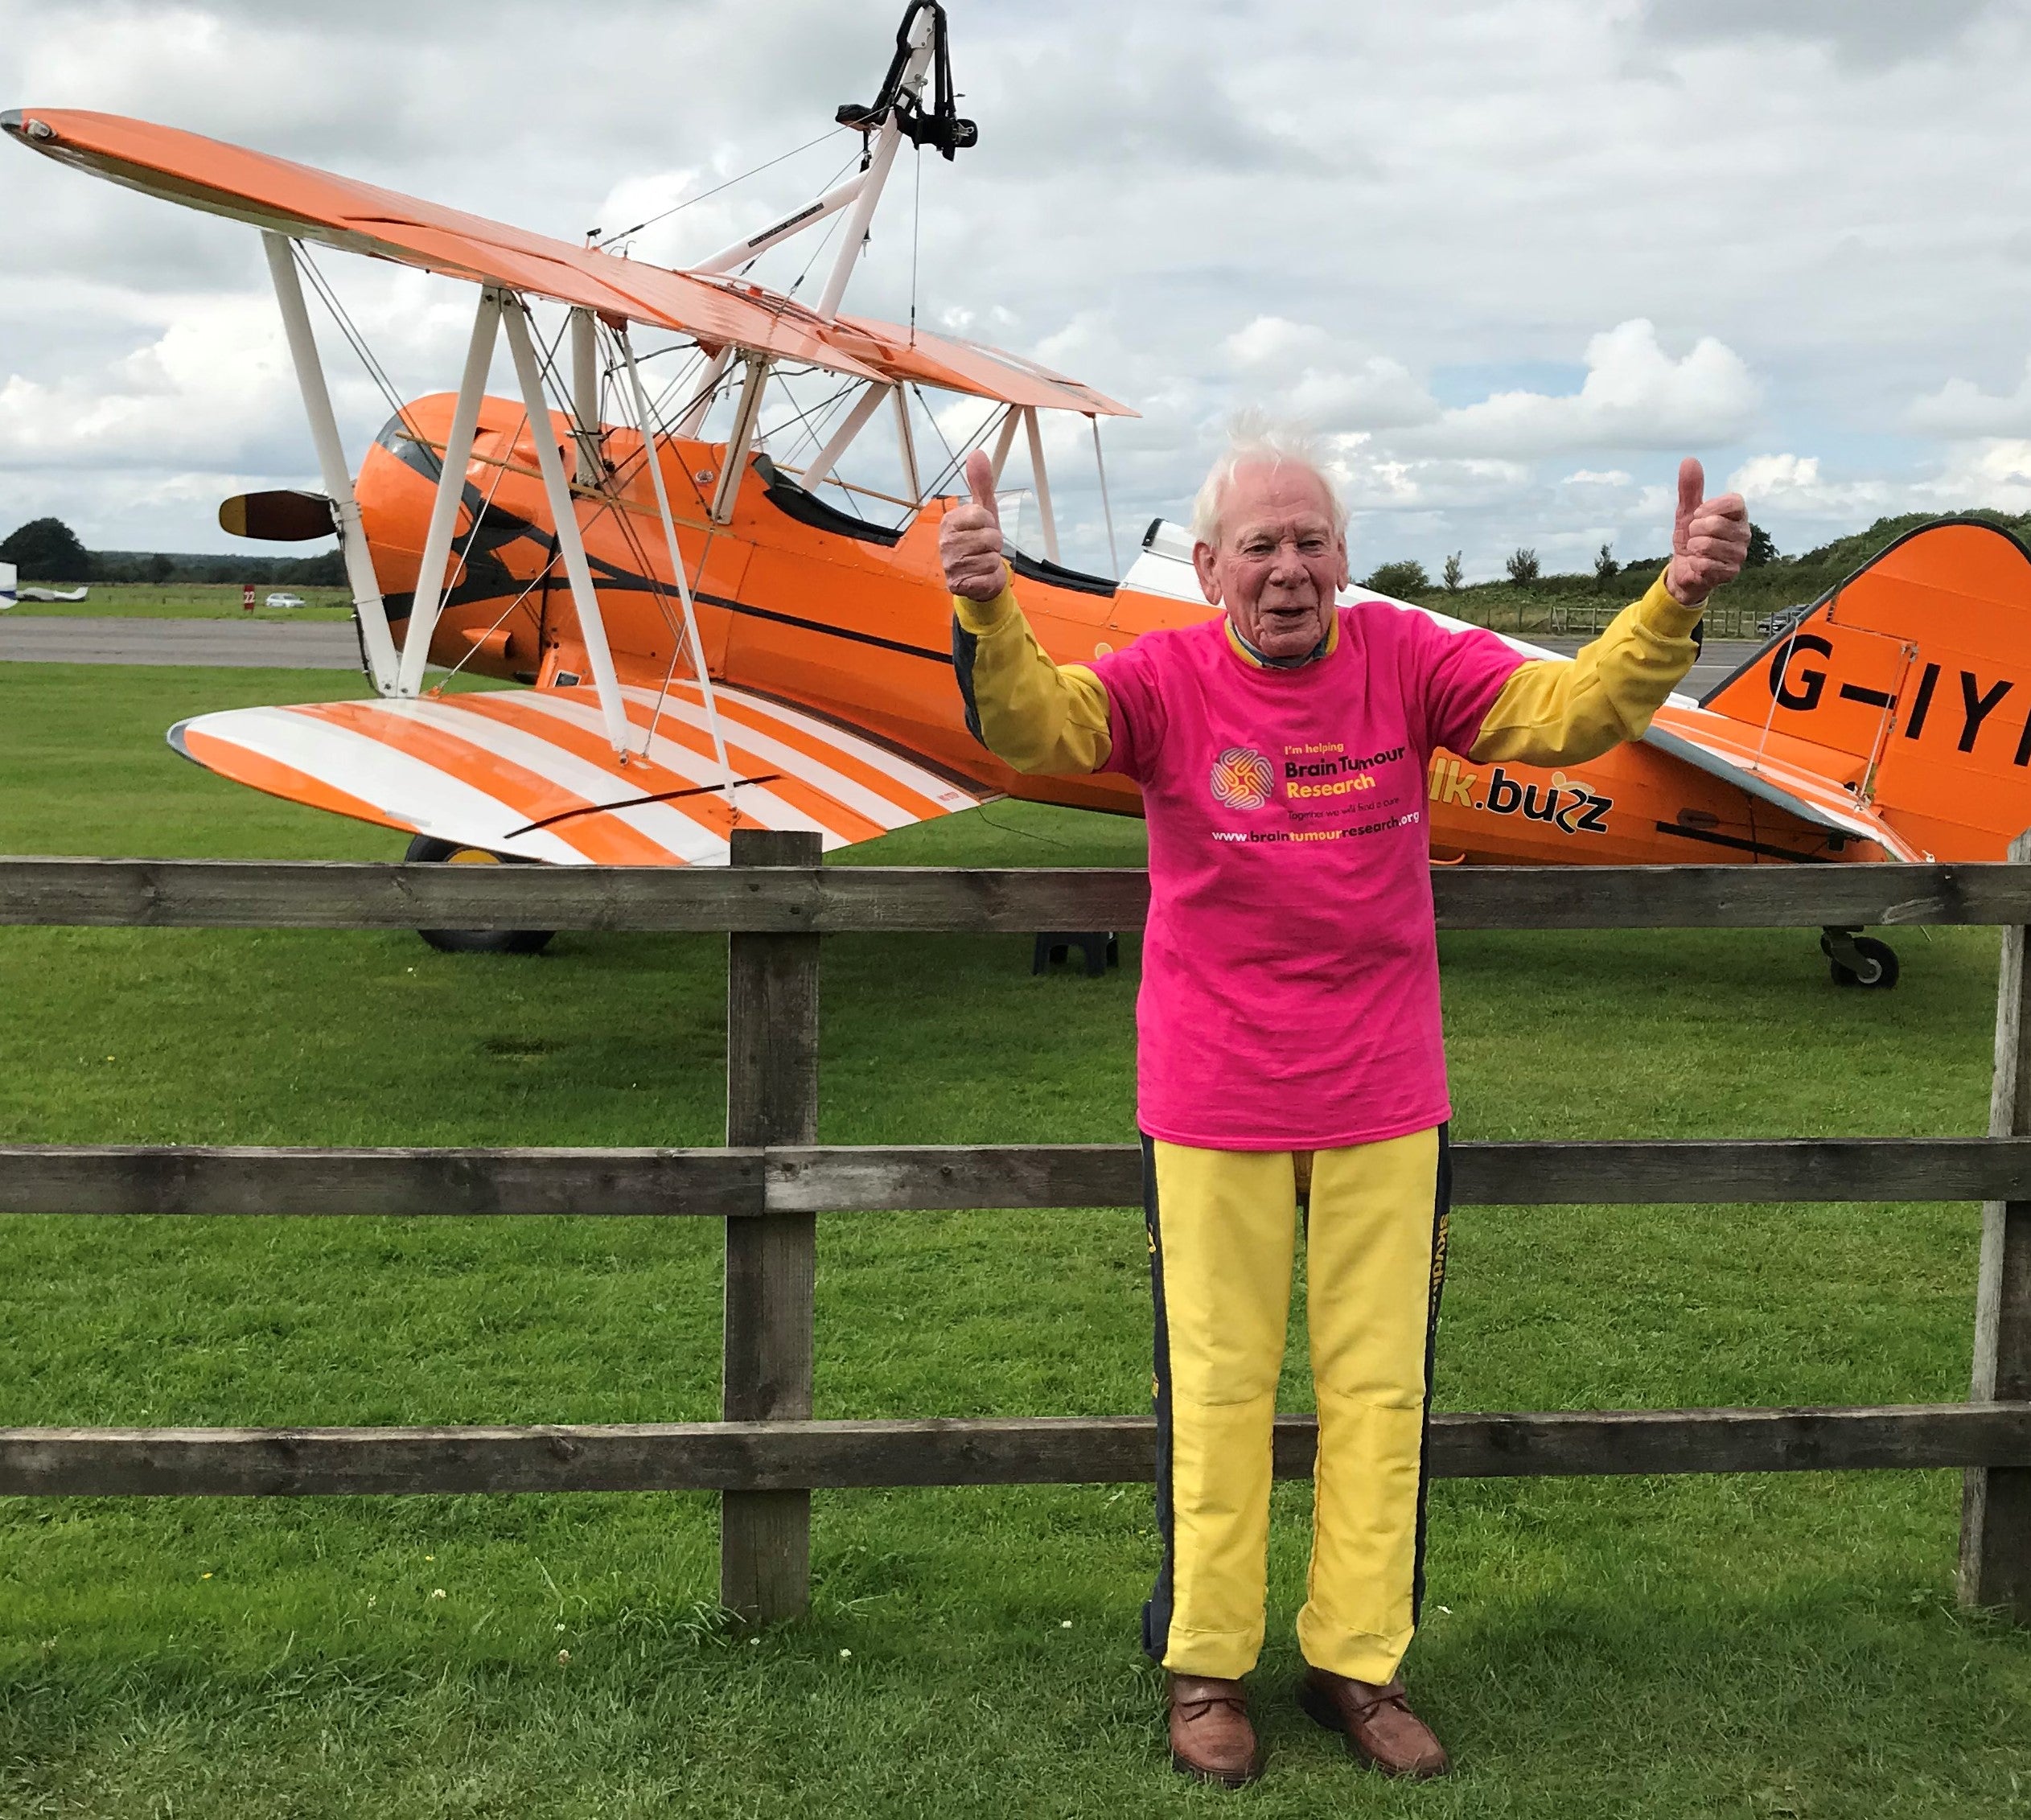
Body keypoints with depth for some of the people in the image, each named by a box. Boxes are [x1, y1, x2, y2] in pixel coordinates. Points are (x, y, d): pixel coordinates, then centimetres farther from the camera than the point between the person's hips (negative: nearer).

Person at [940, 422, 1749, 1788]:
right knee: (1217, 1390, 10)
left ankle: (1358, 1662, 30)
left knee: (1380, 1389, 12)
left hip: (1386, 1105, 2)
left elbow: (1574, 710, -13)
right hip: (1211, 1109, -2)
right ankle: (1206, 1666, 28)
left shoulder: (1404, 661, -4)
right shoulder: (1164, 681, -9)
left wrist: (1676, 602, -31)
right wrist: (987, 611, -48)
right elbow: (1033, 721, -27)